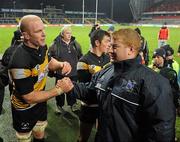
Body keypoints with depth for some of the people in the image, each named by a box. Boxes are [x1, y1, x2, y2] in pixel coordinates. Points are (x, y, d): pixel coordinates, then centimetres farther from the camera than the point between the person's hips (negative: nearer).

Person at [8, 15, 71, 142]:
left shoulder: (41, 46, -14)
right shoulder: (20, 62, -36)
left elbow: (49, 62, 8)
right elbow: (29, 97, -28)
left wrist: (62, 64, -14)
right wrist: (59, 90, -24)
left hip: (40, 101, 6)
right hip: (24, 109, -6)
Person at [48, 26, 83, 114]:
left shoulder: (75, 43, 3)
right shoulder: (56, 44, -11)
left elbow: (80, 56, 14)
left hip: (74, 72, 4)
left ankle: (72, 104, 37)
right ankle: (59, 105, 31)